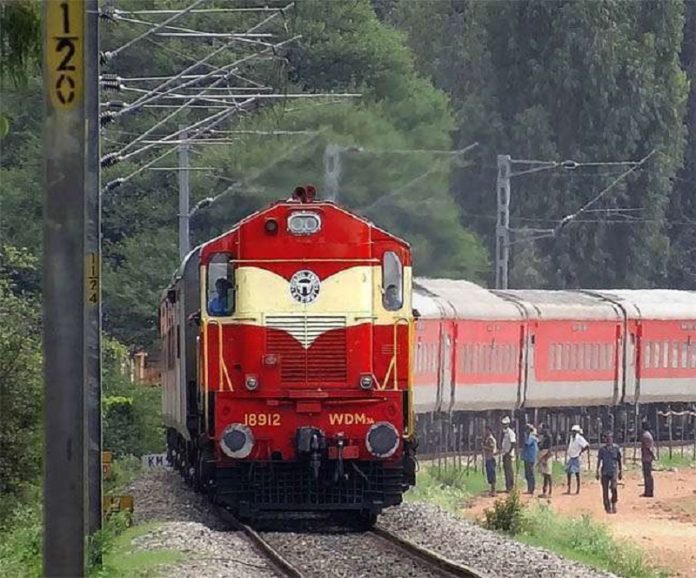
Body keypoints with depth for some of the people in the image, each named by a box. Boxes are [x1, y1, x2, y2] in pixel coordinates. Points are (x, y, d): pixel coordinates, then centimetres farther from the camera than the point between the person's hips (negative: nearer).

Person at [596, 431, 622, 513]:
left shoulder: (616, 448, 4)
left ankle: (614, 503, 3)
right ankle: (607, 507, 10)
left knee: (614, 488, -19)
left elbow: (619, 460, 12)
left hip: (614, 471, -1)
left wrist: (620, 471, 12)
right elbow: (599, 460, 7)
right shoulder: (602, 449, 5)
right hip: (605, 472, 1)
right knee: (605, 490, 1)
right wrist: (597, 471, -1)